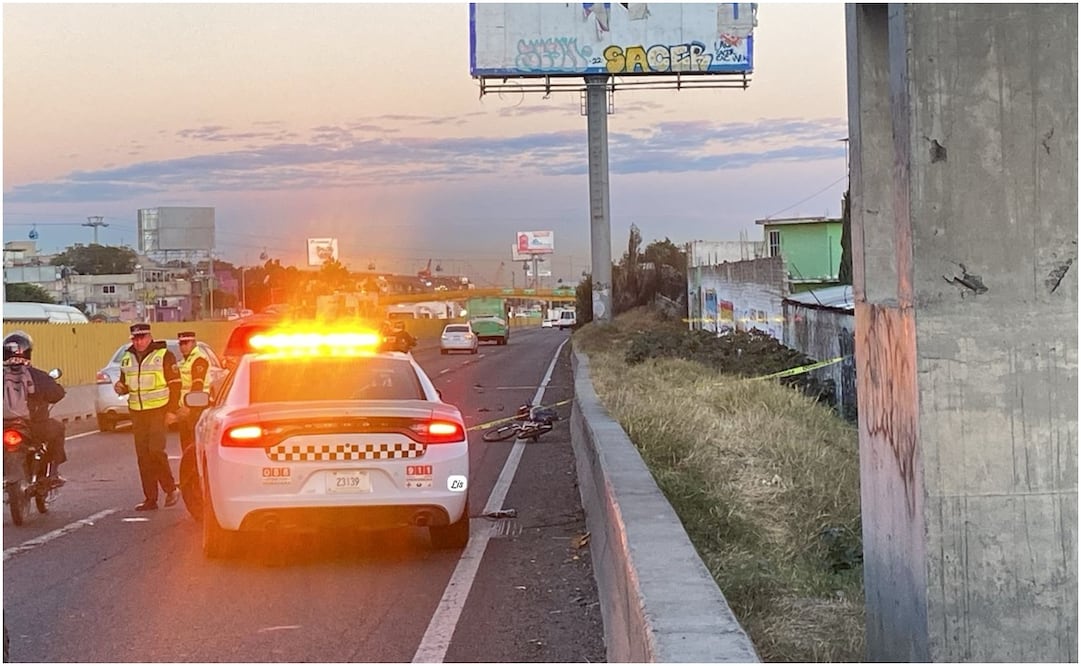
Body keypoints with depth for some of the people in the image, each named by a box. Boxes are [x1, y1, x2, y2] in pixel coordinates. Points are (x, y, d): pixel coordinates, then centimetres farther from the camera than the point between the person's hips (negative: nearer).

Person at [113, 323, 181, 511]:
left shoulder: (164, 356, -4)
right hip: (137, 412, 6)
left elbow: (175, 384, -5)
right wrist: (120, 388, 0)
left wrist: (172, 411, -12)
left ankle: (170, 489, 1)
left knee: (155, 450, -16)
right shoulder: (127, 359, 13)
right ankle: (150, 498, 8)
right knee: (142, 455, 4)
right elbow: (125, 385, 25)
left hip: (159, 411, -6)